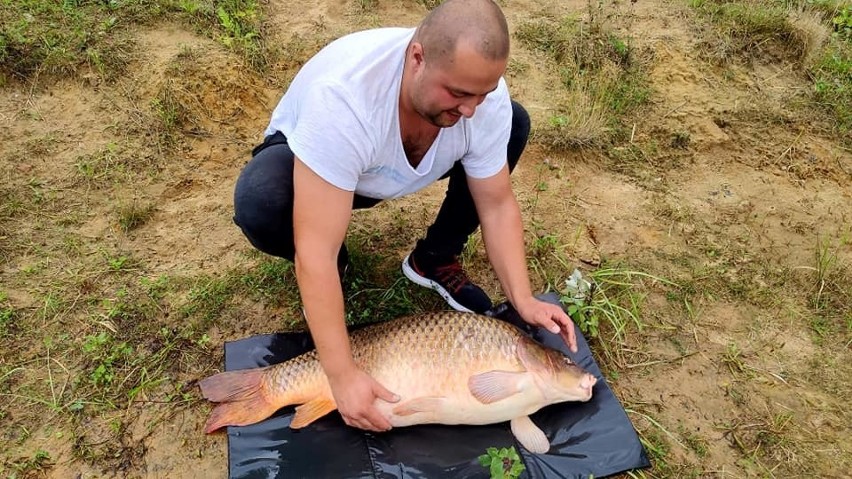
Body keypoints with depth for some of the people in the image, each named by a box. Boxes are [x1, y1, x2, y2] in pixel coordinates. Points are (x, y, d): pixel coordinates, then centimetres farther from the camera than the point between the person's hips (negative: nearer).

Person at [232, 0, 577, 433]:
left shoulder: (482, 91, -26)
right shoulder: (342, 96, -43)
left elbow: (497, 205, -14)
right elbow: (315, 251, -43)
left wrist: (524, 301, -23)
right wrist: (343, 375, -42)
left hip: (392, 167, 4)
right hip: (305, 159, -4)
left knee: (515, 122, -13)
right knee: (259, 204, -39)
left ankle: (433, 262, 0)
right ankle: (339, 264, -3)